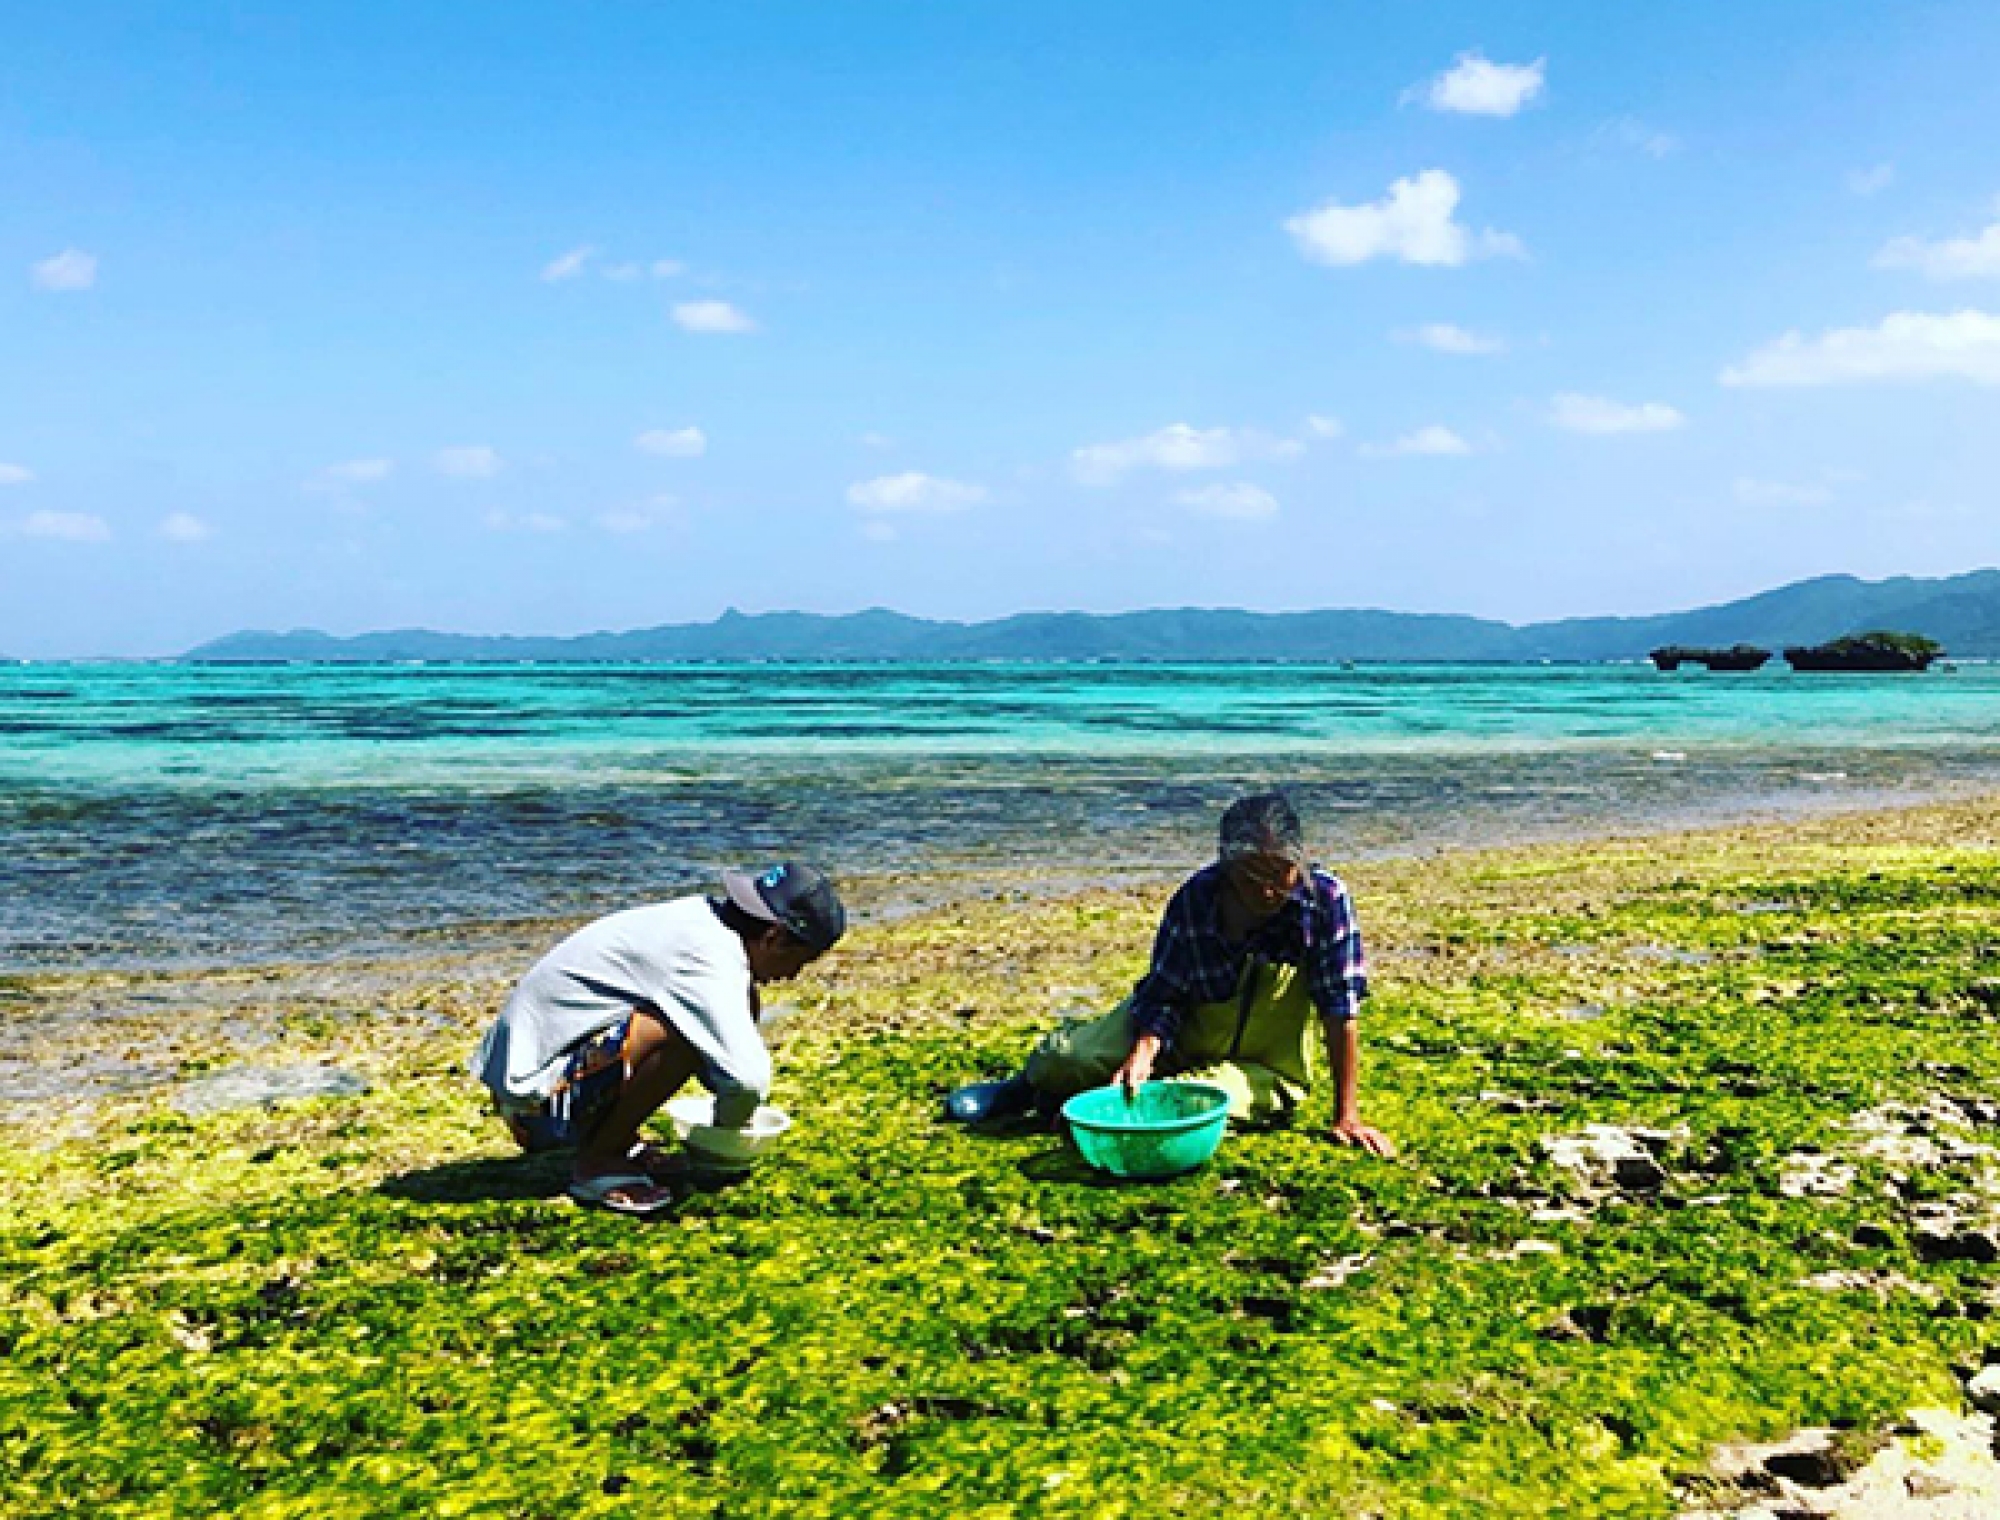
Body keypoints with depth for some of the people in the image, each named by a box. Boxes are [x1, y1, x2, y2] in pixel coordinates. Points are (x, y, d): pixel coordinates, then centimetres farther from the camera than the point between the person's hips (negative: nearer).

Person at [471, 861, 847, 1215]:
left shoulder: (703, 918, 5)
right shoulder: (709, 956, -23)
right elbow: (747, 1078, -30)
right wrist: (728, 1124, -9)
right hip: (536, 1096, -9)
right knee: (685, 1030, -29)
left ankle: (619, 1142, 11)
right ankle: (597, 1164, -10)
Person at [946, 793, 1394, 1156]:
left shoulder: (1325, 900, -25)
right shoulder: (1195, 898, -19)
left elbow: (1340, 1012, -22)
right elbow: (1165, 994, -15)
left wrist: (1346, 1116, -23)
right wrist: (1143, 1054, -35)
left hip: (1260, 1071, -2)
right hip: (1182, 1031, 2)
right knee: (1061, 1059, -15)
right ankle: (1030, 1086, 24)